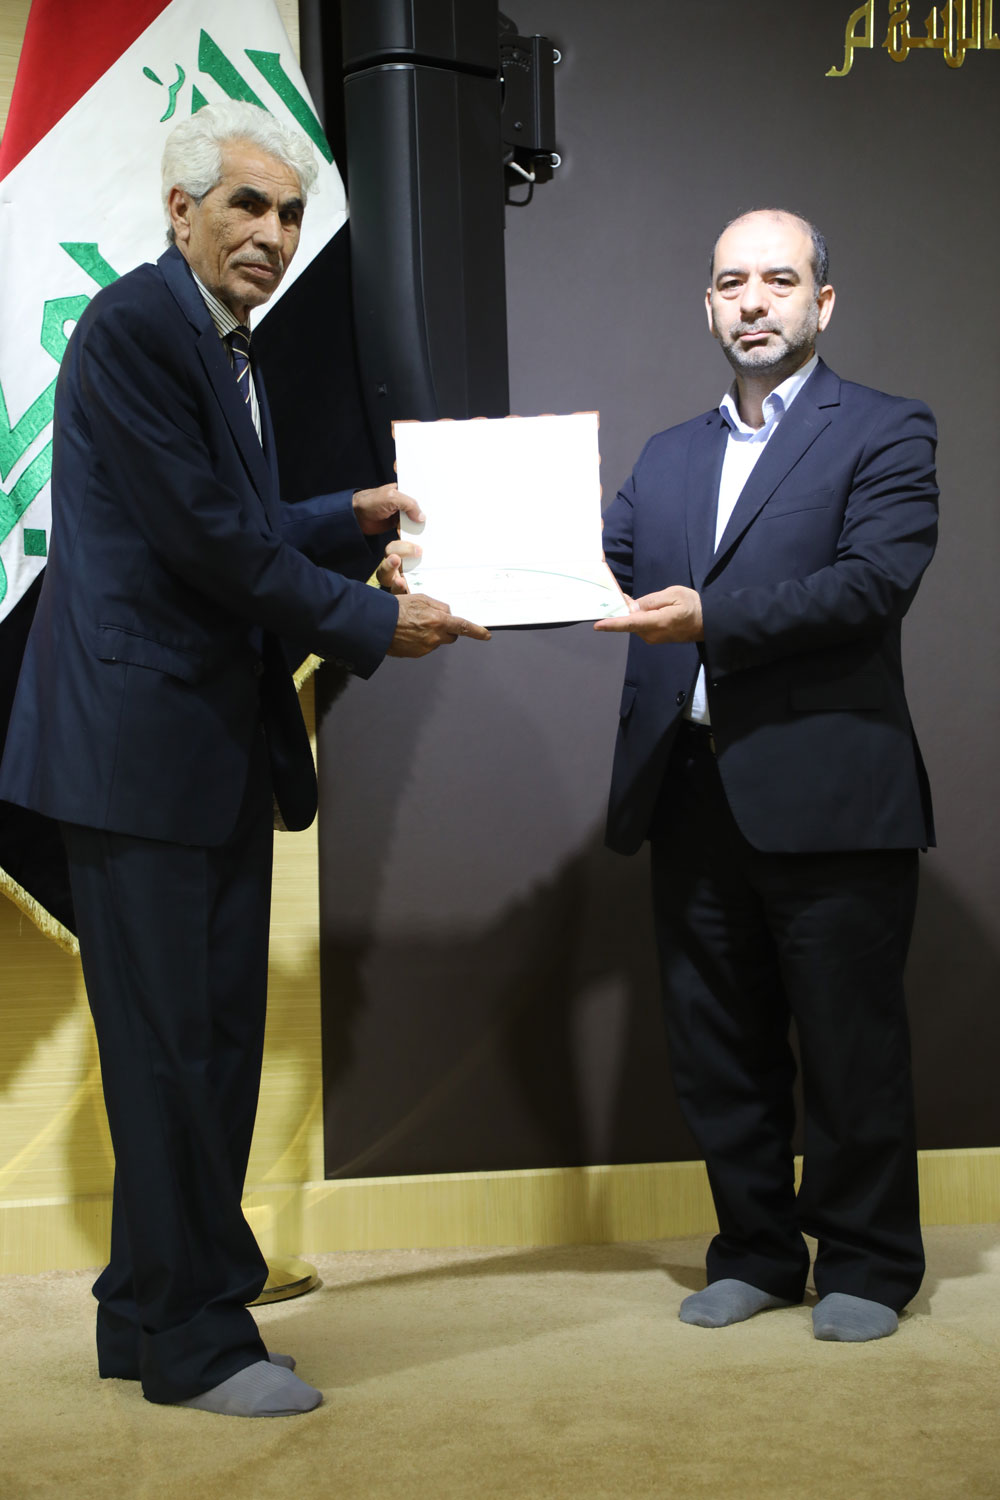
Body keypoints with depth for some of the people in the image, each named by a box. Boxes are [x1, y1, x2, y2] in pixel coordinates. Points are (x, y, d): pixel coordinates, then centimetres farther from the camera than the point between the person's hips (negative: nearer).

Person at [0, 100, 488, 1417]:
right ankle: (192, 1342, 12)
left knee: (213, 1043, 14)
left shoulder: (225, 345, 17)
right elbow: (206, 536, -18)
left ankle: (151, 1310, 27)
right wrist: (374, 624, -13)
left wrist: (358, 517, 12)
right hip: (141, 742, -10)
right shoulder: (134, 324, -12)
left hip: (218, 746, 10)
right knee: (173, 1047, -1)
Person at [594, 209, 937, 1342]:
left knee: (850, 1043, 3)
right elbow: (594, 558, 6)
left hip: (828, 796, -5)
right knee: (717, 1046, 11)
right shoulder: (667, 458, 19)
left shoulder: (885, 434, 2)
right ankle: (755, 1253, 26)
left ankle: (866, 1265, 19)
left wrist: (712, 618, -22)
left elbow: (874, 581, -13)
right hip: (694, 799, 5)